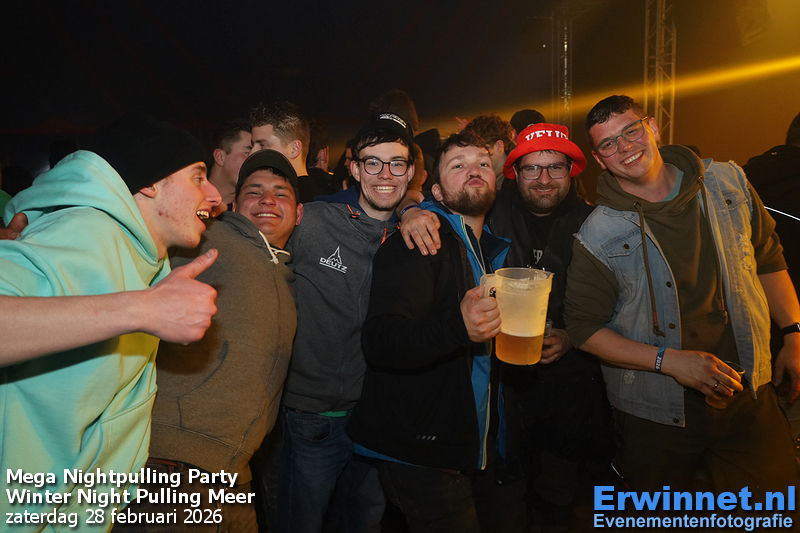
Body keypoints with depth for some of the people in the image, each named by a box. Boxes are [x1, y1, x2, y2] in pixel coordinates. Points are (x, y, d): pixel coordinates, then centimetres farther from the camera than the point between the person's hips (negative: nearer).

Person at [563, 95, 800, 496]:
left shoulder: (728, 182, -1)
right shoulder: (597, 236, -13)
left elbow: (767, 260, 11)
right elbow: (585, 328, -10)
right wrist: (669, 361, -18)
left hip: (748, 393, 3)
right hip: (656, 414, -3)